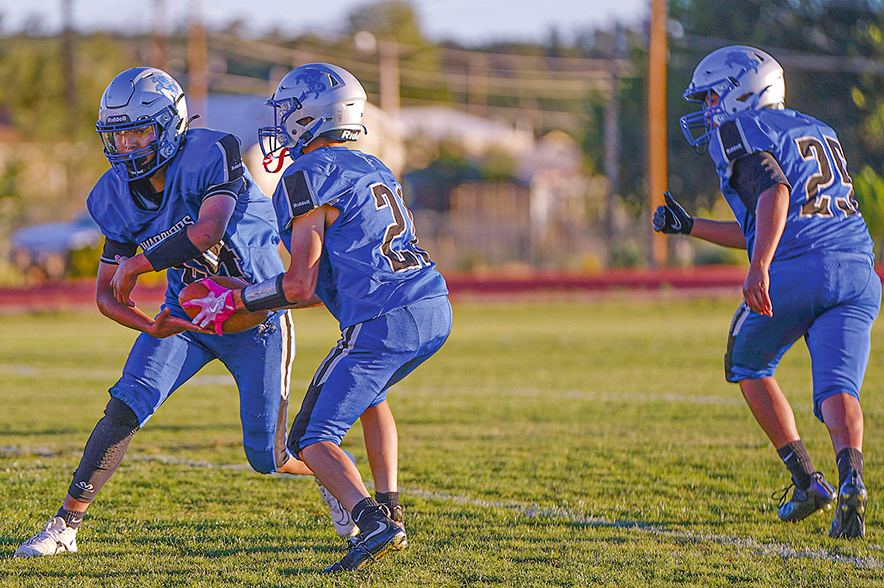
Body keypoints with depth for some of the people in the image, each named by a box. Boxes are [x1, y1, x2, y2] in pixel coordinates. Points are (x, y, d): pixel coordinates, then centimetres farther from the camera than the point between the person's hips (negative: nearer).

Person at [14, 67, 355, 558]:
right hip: (187, 313, 4)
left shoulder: (209, 158, -25)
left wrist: (136, 264, -26)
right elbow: (107, 295, -3)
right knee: (126, 406, -16)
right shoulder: (119, 195, -7)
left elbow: (207, 233, -41)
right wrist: (152, 327, -24)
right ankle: (65, 526, -9)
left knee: (267, 456, 1)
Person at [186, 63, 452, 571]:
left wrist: (235, 302, 4)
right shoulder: (374, 169, 22)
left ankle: (374, 523, -22)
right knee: (369, 392, 36)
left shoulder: (308, 177, -4)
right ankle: (388, 504, 26)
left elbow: (301, 285, -9)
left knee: (313, 439, 1)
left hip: (384, 324, -8)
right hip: (436, 311, 8)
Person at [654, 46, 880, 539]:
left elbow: (773, 191, -16)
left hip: (793, 275, -6)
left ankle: (808, 481, 12)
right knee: (837, 387, -5)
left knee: (748, 365, 20)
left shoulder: (734, 132, 5)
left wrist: (759, 269, -27)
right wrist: (690, 227, 40)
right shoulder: (817, 132, 30)